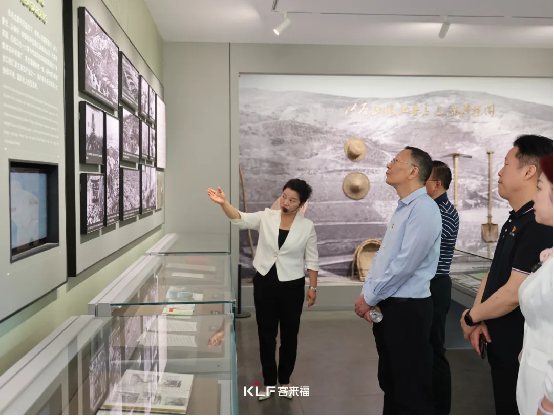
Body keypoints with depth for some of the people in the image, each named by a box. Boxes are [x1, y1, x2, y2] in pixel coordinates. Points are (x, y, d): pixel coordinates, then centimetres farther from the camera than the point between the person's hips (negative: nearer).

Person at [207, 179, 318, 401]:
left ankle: (285, 380, 32)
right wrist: (223, 203, -36)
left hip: (292, 285, -1)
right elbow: (240, 218, -18)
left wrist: (313, 287, 0)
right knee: (266, 334, 10)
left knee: (289, 335, 11)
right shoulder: (266, 217, -3)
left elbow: (312, 260, 1)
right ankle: (269, 382, 27)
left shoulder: (307, 226, -4)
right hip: (265, 282, 1)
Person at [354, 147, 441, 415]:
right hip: (388, 305, 9)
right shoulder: (401, 209, 13)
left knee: (412, 385, 5)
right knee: (389, 379, 21)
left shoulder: (423, 208, -17)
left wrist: (370, 298, -13)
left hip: (409, 309, -9)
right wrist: (367, 293, 2)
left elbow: (406, 263, -22)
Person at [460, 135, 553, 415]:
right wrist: (479, 320, -4)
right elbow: (493, 273, 10)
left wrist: (471, 318, -11)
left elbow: (515, 293, -26)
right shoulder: (515, 221, 9)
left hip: (521, 349, -9)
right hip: (502, 344, 9)